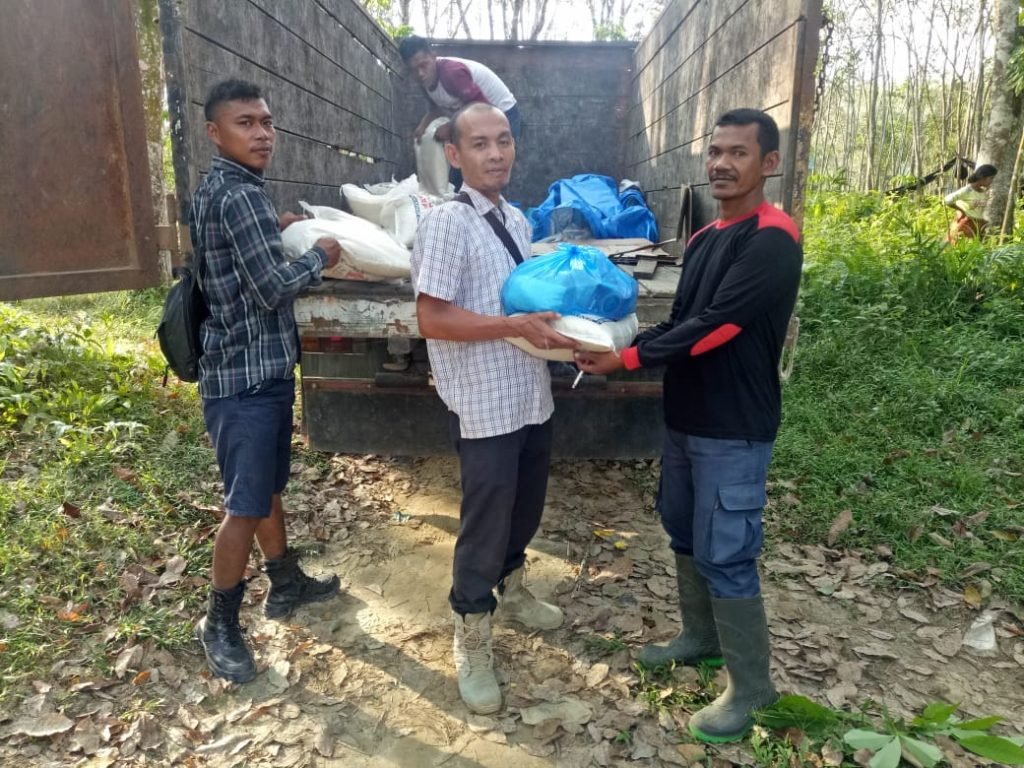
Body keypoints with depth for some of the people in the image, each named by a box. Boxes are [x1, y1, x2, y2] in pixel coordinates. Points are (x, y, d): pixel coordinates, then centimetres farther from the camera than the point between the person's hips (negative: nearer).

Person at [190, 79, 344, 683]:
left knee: (270, 486, 20)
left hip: (261, 366, 10)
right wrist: (320, 256, -7)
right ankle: (220, 623, 17)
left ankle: (287, 583, 37)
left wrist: (274, 230, 19)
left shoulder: (217, 189, 13)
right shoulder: (240, 196, -19)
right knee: (247, 505, 1)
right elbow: (273, 287, -23)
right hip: (245, 376, -10)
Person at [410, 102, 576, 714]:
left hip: (533, 395, 8)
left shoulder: (518, 219, 9)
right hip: (485, 406, -8)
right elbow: (432, 319, -21)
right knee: (485, 523, 5)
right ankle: (473, 641, 27)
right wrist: (516, 327, -24)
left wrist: (559, 318, 0)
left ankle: (511, 590, 49)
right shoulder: (447, 223, -16)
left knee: (526, 508, 23)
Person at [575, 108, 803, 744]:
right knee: (686, 534, 19)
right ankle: (702, 637, 39)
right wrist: (621, 350, -3)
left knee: (724, 555, -1)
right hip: (687, 417, 9)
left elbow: (715, 326, -24)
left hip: (735, 429, -9)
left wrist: (628, 359, -19)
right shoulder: (705, 238, 11)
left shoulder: (772, 239, -17)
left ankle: (751, 687, 18)